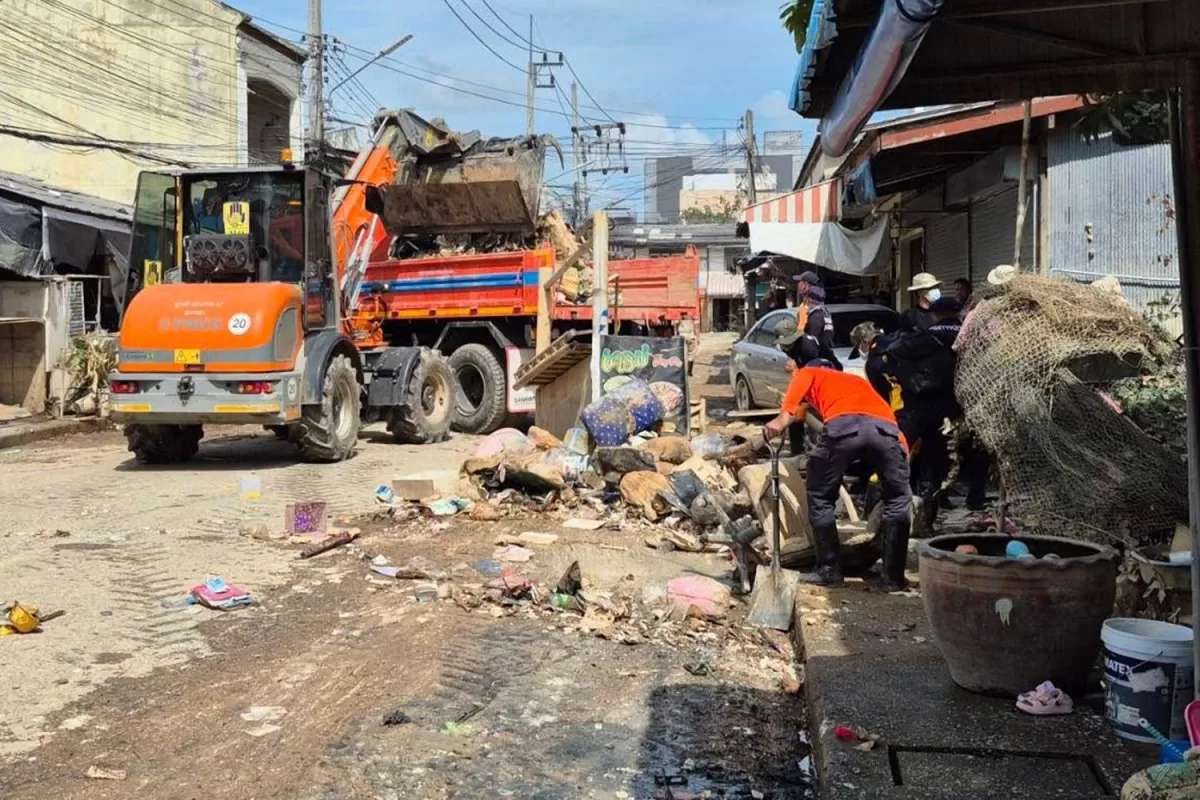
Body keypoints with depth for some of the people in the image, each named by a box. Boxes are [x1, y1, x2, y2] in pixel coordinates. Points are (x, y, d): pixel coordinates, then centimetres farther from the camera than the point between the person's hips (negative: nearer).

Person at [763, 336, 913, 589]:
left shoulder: (807, 374, 30)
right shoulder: (853, 378, 44)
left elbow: (788, 413, 13)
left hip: (844, 426, -4)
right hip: (886, 427, 4)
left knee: (820, 500, 16)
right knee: (897, 501, 21)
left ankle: (829, 570, 16)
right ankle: (893, 575, 17)